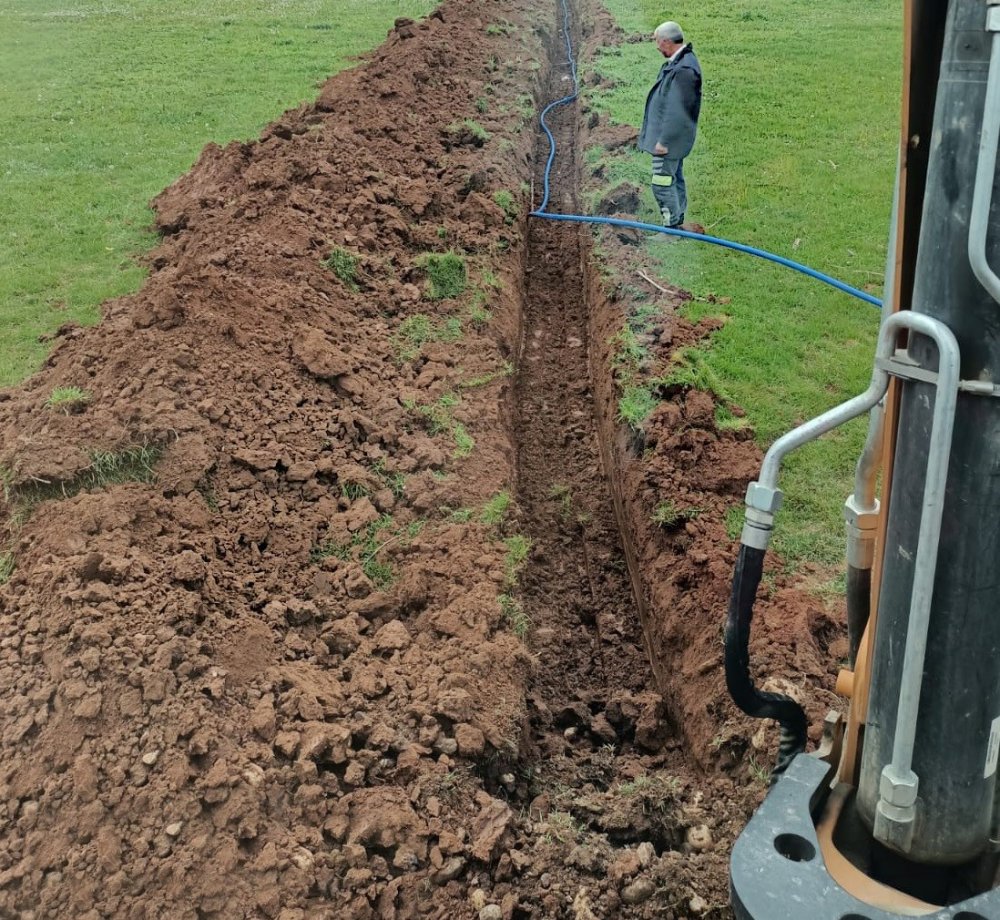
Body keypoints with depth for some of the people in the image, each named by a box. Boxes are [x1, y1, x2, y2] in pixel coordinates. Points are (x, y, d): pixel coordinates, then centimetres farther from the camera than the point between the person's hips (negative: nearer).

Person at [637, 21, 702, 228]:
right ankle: (677, 223, 29)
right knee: (675, 180, 18)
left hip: (669, 137, -11)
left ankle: (672, 228, 0)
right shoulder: (676, 62, 9)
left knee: (662, 184, -7)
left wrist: (663, 141, -23)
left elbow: (677, 110, -26)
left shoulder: (684, 69, -24)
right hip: (671, 136, 11)